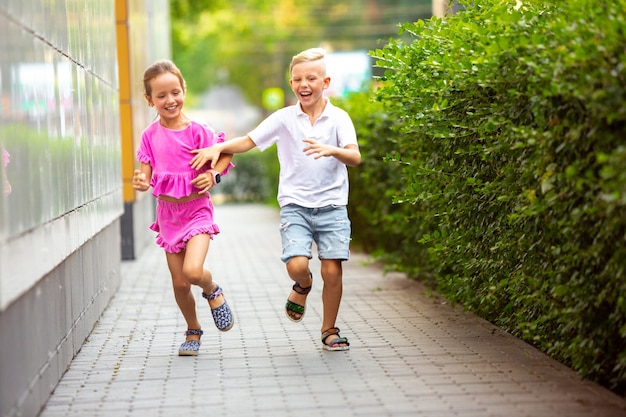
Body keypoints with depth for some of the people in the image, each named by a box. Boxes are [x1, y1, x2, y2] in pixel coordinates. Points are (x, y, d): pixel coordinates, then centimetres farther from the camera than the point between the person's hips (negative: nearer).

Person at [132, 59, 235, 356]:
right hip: (167, 212, 3)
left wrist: (213, 175, -16)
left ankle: (213, 291, 12)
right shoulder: (150, 136, -1)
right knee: (179, 283, 8)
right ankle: (193, 331, 31)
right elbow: (147, 173, 0)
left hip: (196, 209, -3)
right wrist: (141, 182, -23)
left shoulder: (197, 131, -9)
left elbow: (226, 154, 1)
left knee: (192, 271, -24)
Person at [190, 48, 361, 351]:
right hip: (295, 204, 0)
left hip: (331, 205, 0)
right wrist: (218, 147, -10)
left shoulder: (338, 118, -1)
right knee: (296, 264, -19)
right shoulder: (284, 118, 4)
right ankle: (303, 286, 20)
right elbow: (248, 141, 6)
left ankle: (329, 330, 17)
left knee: (332, 270, -5)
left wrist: (332, 150, -33)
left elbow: (355, 158, -13)